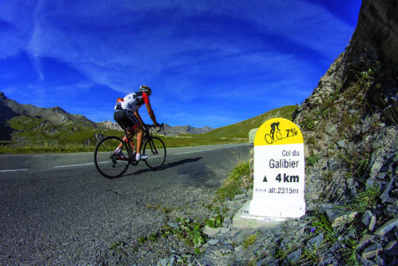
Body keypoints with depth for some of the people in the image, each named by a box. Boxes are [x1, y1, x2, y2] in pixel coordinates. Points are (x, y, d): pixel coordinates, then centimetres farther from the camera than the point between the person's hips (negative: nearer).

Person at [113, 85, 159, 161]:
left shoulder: (134, 95, 36)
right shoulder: (144, 95, 13)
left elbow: (135, 113, 40)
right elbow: (150, 111, 9)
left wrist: (143, 123, 43)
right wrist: (155, 123, 20)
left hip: (116, 114, 9)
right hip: (125, 113, -9)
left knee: (131, 132, 21)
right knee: (140, 131, -1)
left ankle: (118, 149, 11)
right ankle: (138, 155, -8)